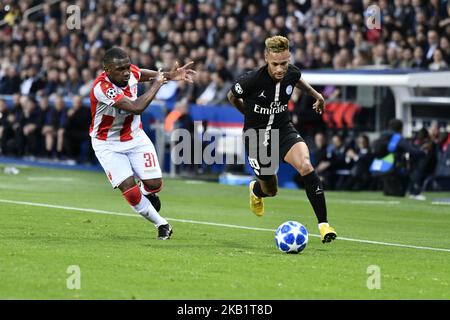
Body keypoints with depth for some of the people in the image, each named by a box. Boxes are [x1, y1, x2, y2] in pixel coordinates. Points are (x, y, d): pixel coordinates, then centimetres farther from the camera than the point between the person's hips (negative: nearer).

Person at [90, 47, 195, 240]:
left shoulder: (131, 72, -13)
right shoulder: (102, 88, -33)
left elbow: (142, 74, 15)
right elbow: (136, 108, -38)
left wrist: (169, 75, 0)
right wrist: (157, 84, -26)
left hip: (135, 137, 5)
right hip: (108, 144, -5)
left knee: (154, 184, -5)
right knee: (128, 187, -17)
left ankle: (147, 192, 33)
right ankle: (161, 224, 0)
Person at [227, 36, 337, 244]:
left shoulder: (292, 73, -13)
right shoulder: (252, 80, -26)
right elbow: (232, 96, -3)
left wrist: (315, 94, 21)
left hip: (283, 130, 2)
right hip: (256, 136, -2)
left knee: (306, 167, -26)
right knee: (270, 191, 10)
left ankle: (323, 225, -22)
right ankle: (256, 190, 52)